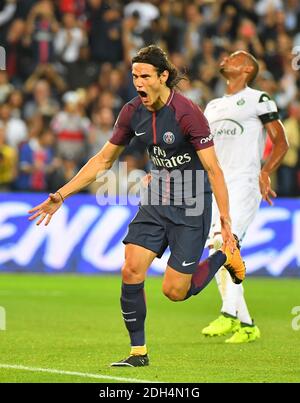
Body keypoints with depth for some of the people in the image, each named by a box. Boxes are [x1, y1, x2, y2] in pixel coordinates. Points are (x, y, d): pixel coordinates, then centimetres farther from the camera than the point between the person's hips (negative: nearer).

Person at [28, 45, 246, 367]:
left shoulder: (187, 113, -21)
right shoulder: (133, 112, -2)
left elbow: (213, 170, -20)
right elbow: (103, 160, 9)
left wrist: (225, 220, -25)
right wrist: (60, 195, 6)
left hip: (190, 206, -6)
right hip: (155, 201, 6)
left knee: (174, 291, -7)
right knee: (131, 270, -9)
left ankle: (225, 256, 21)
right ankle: (138, 351, 4)